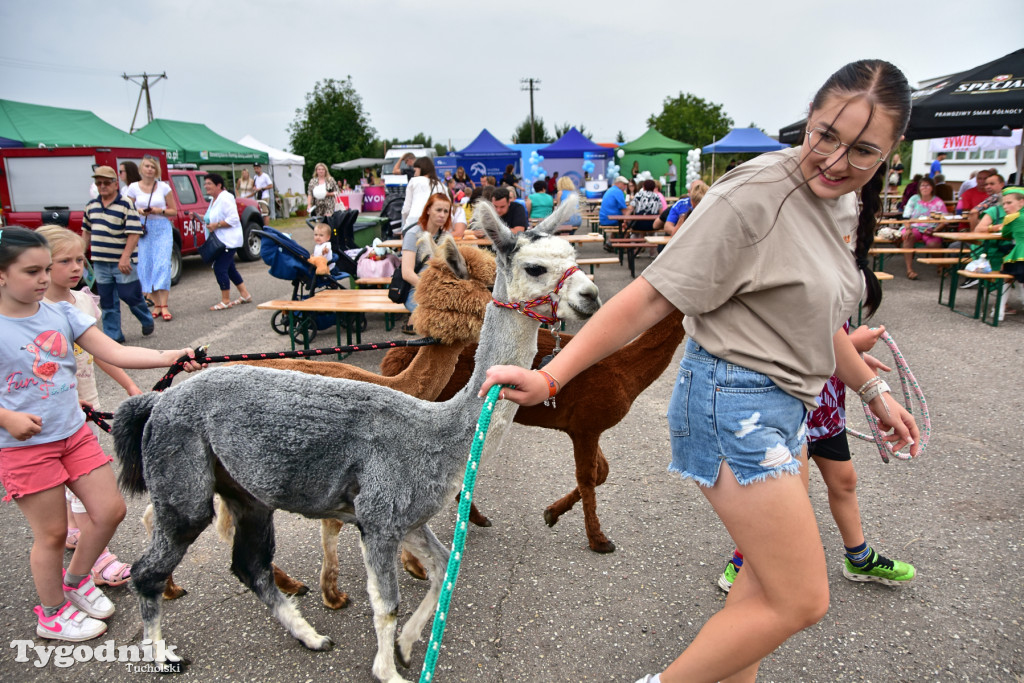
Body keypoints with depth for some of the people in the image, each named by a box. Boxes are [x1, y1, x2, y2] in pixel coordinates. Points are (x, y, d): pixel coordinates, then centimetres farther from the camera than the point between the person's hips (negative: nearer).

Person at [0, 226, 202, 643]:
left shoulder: (62, 313, 0)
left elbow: (115, 353, -7)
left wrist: (170, 357, -19)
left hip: (75, 432, 5)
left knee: (110, 511, 9)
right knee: (52, 533, 7)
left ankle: (76, 581, 36)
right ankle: (53, 615, 32)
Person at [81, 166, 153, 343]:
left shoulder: (126, 204, -9)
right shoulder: (91, 206, 11)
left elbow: (134, 233, -15)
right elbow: (86, 231, 22)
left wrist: (125, 257, -21)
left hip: (122, 262, -5)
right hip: (100, 262, 6)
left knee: (130, 295, 0)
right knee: (107, 302, 8)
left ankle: (148, 322, 25)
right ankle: (113, 336, 16)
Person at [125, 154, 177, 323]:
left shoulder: (164, 187, 3)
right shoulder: (133, 188, 5)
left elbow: (174, 211, 6)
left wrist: (159, 211, -11)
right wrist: (138, 211, -11)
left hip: (162, 229, -2)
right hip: (142, 230, 2)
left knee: (162, 265, -10)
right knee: (146, 267, 1)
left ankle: (164, 306, -11)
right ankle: (156, 305, 9)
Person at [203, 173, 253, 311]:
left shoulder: (225, 199, -16)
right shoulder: (214, 200, 16)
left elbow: (233, 219, -22)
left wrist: (216, 225, -23)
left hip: (228, 241, -11)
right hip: (220, 241, 11)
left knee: (220, 268, -10)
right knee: (230, 269, 14)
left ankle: (225, 301, -2)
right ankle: (245, 295, 23)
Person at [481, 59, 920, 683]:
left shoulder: (846, 207, 8)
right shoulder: (755, 196, -20)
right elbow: (651, 298, -23)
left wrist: (874, 392, 25)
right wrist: (550, 377, -28)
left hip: (785, 405, 9)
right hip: (736, 403, -9)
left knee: (771, 575, 19)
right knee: (801, 601, -4)